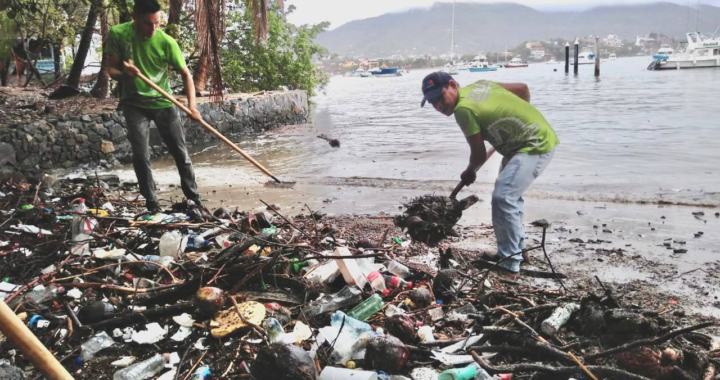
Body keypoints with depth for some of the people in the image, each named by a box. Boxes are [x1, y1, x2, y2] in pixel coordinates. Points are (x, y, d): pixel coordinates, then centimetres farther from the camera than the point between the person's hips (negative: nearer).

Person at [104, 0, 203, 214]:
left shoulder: (167, 42, -15)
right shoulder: (117, 34, -12)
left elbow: (185, 73, -10)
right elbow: (111, 68, -5)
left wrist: (192, 104, -23)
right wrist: (124, 74, -29)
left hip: (163, 102, 0)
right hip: (134, 103, 0)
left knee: (180, 152, 4)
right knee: (141, 155, -6)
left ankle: (193, 197, 18)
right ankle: (151, 203, 7)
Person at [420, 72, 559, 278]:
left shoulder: (464, 109, -20)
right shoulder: (480, 84, 6)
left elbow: (479, 153, -12)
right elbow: (523, 88, 16)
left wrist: (469, 172, 9)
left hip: (535, 146, -11)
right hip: (539, 137, 11)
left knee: (502, 198, -18)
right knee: (510, 194, 22)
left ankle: (510, 264, -13)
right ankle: (517, 249, 32)